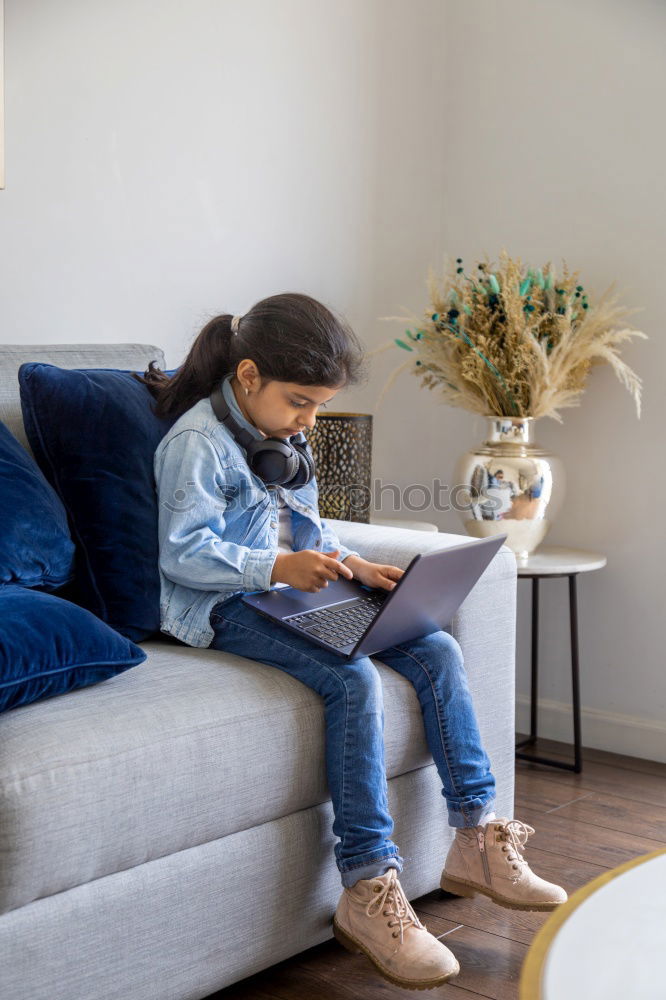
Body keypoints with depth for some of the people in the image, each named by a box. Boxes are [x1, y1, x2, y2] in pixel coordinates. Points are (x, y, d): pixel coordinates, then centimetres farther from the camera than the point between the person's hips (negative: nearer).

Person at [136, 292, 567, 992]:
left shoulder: (281, 436, 15)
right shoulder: (198, 441, -12)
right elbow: (183, 553, -18)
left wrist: (350, 563, 4)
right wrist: (277, 567, -27)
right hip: (229, 607, -9)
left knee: (437, 651, -7)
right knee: (355, 681, -32)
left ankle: (476, 839, -4)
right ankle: (367, 888, -26)